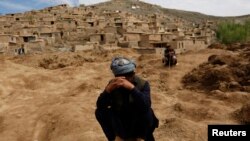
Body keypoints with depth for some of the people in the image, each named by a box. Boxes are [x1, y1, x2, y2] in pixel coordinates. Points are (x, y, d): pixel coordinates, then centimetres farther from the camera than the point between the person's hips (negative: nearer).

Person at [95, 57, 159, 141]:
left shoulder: (143, 84, -18)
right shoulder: (113, 84, -10)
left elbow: (146, 106, -37)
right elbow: (99, 105, -20)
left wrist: (132, 88, -48)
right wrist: (108, 89, -38)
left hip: (138, 123, -2)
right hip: (121, 122, 2)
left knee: (147, 112, -32)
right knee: (100, 112, -20)